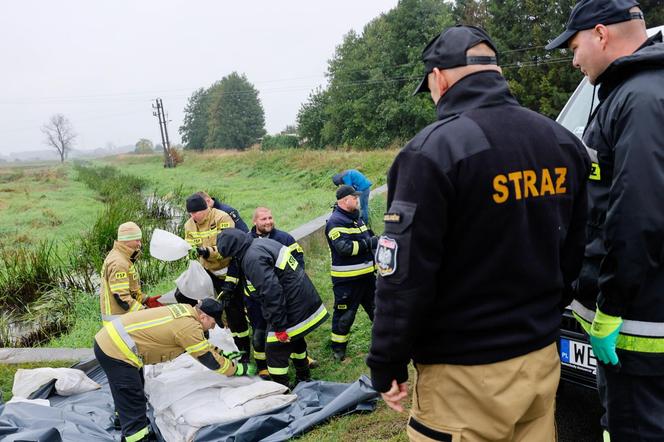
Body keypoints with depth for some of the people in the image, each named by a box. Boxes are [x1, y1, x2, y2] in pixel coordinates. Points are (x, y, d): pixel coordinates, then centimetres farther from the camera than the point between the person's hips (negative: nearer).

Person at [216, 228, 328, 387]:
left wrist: (279, 326, -23)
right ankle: (303, 377, 46)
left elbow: (271, 292, -28)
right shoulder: (263, 242, 8)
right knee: (295, 339, 29)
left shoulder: (252, 258, -22)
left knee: (275, 349, 2)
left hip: (294, 310, -10)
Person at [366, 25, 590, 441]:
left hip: (466, 372, -6)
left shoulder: (433, 151, -19)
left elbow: (405, 275, -19)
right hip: (541, 355, 7)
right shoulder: (564, 142, 4)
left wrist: (386, 364, -7)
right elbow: (575, 251, 12)